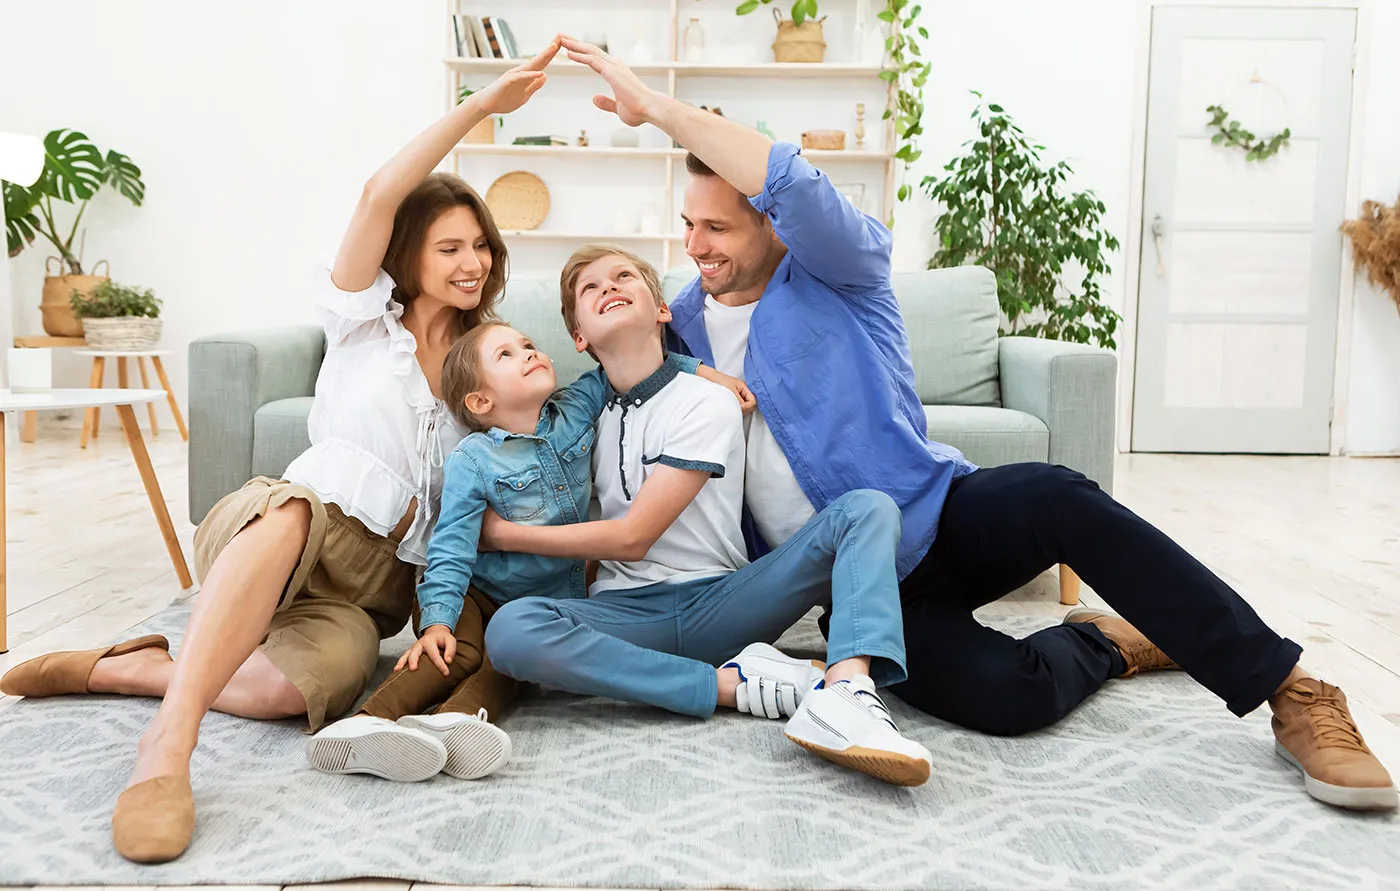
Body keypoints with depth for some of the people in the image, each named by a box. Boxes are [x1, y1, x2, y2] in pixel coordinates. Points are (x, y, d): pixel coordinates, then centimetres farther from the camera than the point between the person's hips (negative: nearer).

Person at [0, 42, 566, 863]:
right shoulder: (365, 319, 6)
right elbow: (379, 197, -10)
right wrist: (481, 107, -16)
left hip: (374, 582, 2)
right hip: (275, 531, -2)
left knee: (320, 678, -34)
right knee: (290, 508, -42)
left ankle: (119, 669, -15)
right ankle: (169, 744, -45)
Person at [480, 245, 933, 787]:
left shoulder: (707, 404, -2)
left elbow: (631, 537, -8)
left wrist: (504, 534, -2)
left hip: (718, 602, -2)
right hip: (626, 613, 2)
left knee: (868, 509, -20)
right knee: (511, 629, -32)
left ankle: (844, 693, -46)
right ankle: (733, 684, -27)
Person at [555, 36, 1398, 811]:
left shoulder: (838, 272, -3)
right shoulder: (681, 324, 9)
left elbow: (789, 179, -25)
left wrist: (655, 103, -23)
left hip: (936, 517, -1)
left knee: (1056, 496, -37)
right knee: (1003, 694, -30)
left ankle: (1291, 692, -22)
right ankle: (1106, 641, 5)